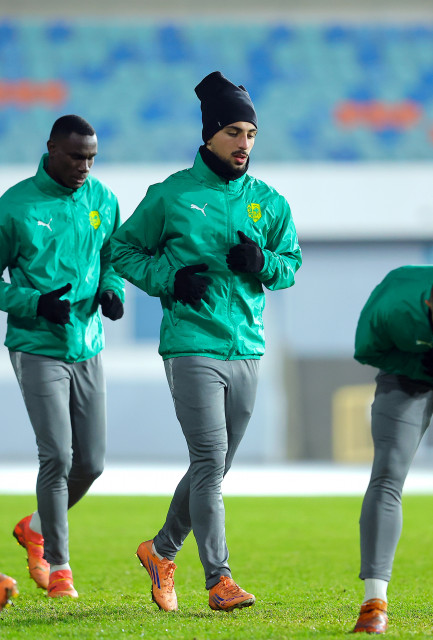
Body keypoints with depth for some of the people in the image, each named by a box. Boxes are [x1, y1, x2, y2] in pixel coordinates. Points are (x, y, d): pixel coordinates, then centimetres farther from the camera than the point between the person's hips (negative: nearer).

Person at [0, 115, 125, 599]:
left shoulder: (103, 200, 6)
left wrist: (111, 290, -4)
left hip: (87, 348, 5)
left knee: (91, 462, 5)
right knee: (57, 455, -12)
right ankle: (56, 563, 1)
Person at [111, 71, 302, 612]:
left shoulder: (268, 202, 9)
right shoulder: (170, 196, -1)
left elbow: (292, 262, 17)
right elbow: (124, 249, 7)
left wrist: (263, 262, -6)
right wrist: (170, 279, -10)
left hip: (246, 349, 5)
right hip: (191, 346, -5)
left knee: (214, 469, 12)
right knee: (209, 462, -14)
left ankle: (162, 552, 32)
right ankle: (219, 580, -13)